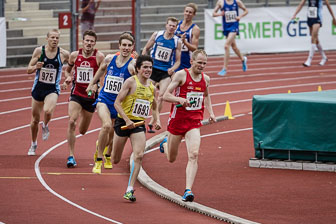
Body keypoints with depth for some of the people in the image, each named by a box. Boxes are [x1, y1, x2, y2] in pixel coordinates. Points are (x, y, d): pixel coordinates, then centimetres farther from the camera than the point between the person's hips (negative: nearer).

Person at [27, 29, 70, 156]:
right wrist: (35, 67, -23)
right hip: (38, 88, 2)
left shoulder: (64, 54, -8)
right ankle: (33, 145, 36)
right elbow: (29, 70, -2)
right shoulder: (39, 51, -7)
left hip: (53, 89, -2)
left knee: (48, 111, -31)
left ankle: (45, 126, 4)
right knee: (35, 120, 12)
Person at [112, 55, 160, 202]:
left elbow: (154, 107, 24)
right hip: (123, 122, -4)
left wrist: (156, 121, 6)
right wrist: (127, 120, -22)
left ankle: (130, 190, -15)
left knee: (139, 155, -18)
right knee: (115, 160, 8)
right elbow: (117, 103, -13)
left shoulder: (152, 87, 7)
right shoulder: (131, 82, -10)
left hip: (139, 124, 4)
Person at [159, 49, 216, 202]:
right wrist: (180, 99, -29)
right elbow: (166, 95, -11)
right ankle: (165, 144, 52)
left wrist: (211, 113, 14)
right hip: (177, 120, -2)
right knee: (171, 159, 14)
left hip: (194, 123, 2)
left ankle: (188, 191, -23)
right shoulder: (181, 75, -9)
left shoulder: (206, 79, 7)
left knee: (194, 155, -20)